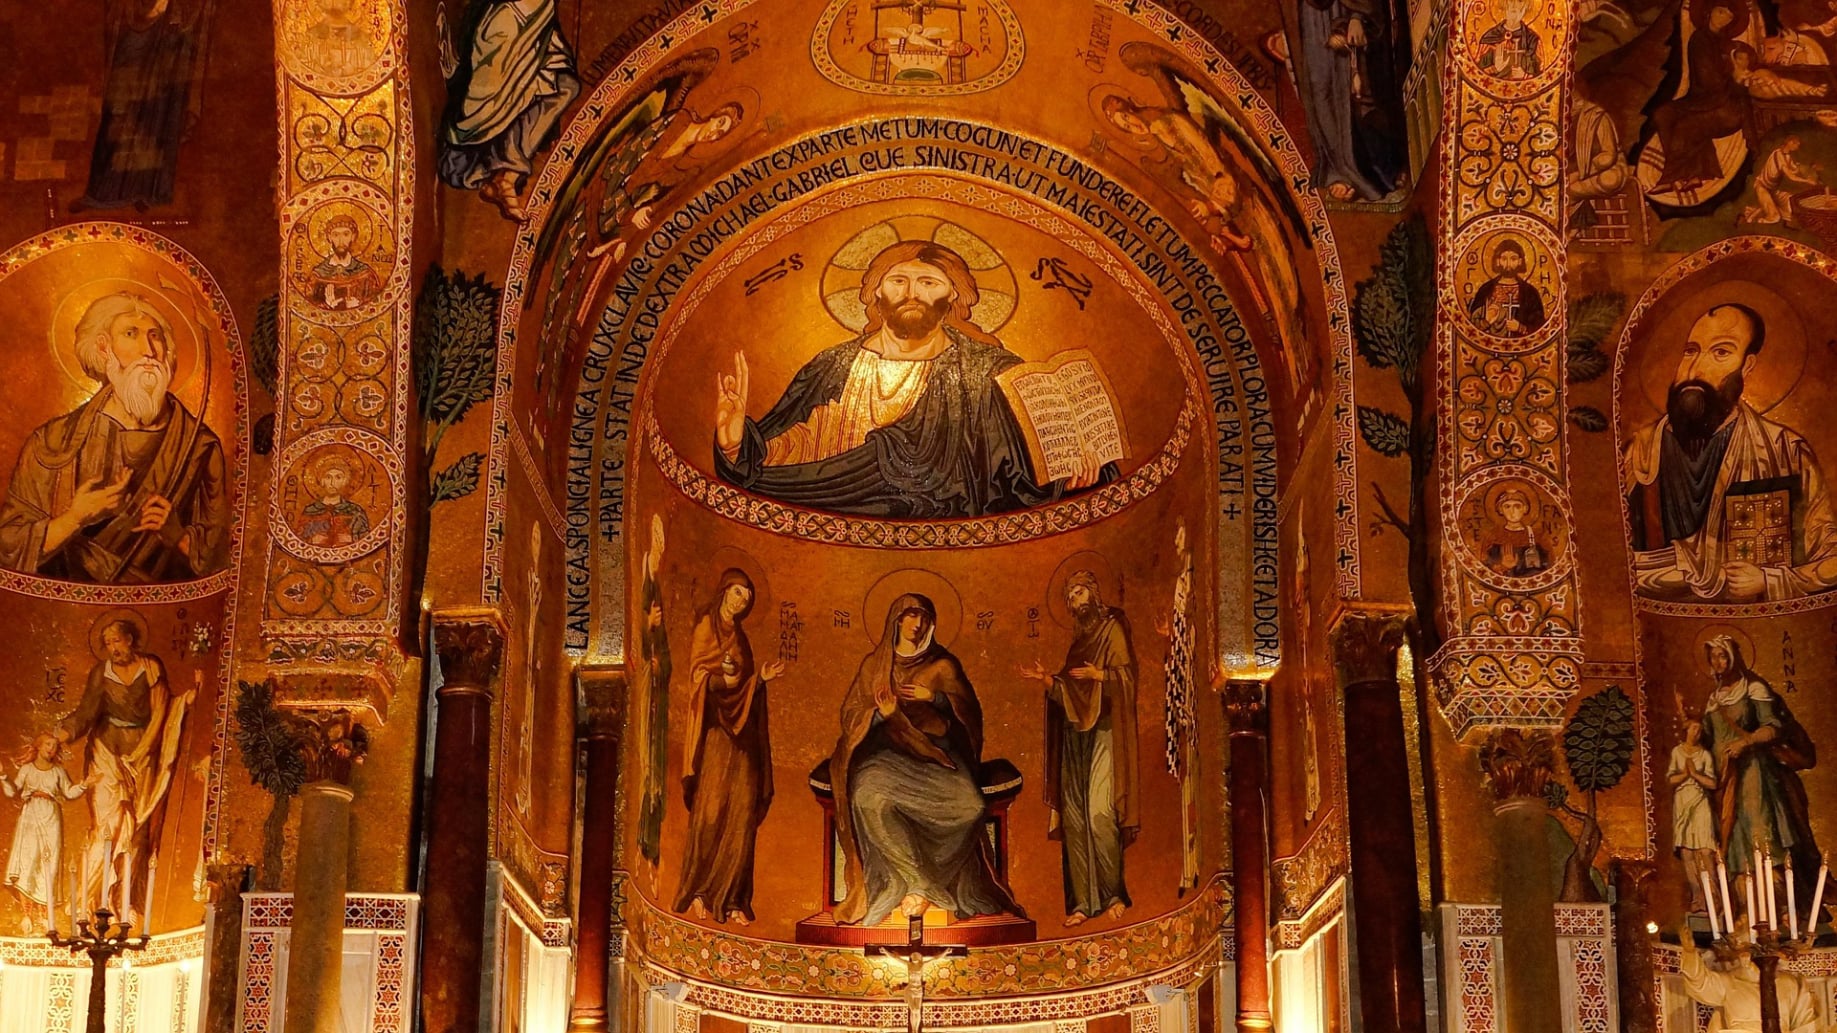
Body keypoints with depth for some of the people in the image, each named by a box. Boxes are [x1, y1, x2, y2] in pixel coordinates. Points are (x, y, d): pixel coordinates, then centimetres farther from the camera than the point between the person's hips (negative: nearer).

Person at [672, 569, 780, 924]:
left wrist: (760, 678, 6)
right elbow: (699, 677, -11)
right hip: (714, 730, -6)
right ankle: (697, 893, -2)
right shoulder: (706, 628, 0)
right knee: (710, 809, -10)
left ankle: (731, 899, -1)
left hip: (741, 732, 6)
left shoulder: (739, 637, 20)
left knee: (741, 813, -2)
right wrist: (722, 680, -28)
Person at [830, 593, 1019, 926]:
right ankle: (924, 885, -31)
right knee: (870, 799, -37)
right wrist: (881, 713, -13)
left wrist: (935, 697, -10)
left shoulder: (943, 665, 13)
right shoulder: (874, 663, 14)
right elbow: (851, 714, 8)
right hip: (887, 750, 0)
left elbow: (970, 711, 7)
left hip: (935, 750, 1)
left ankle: (921, 885, -21)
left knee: (969, 806, -31)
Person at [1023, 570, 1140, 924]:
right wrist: (1047, 680, 0)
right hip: (1074, 734, 7)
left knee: (1100, 813, -16)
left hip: (1103, 732, -7)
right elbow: (1068, 692, 17)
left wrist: (1097, 675, -25)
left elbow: (1128, 677, -10)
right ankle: (1083, 902, 2)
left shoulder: (1112, 629, 0)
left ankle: (1113, 894, -5)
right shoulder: (1078, 637, 19)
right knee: (1074, 818, 1)